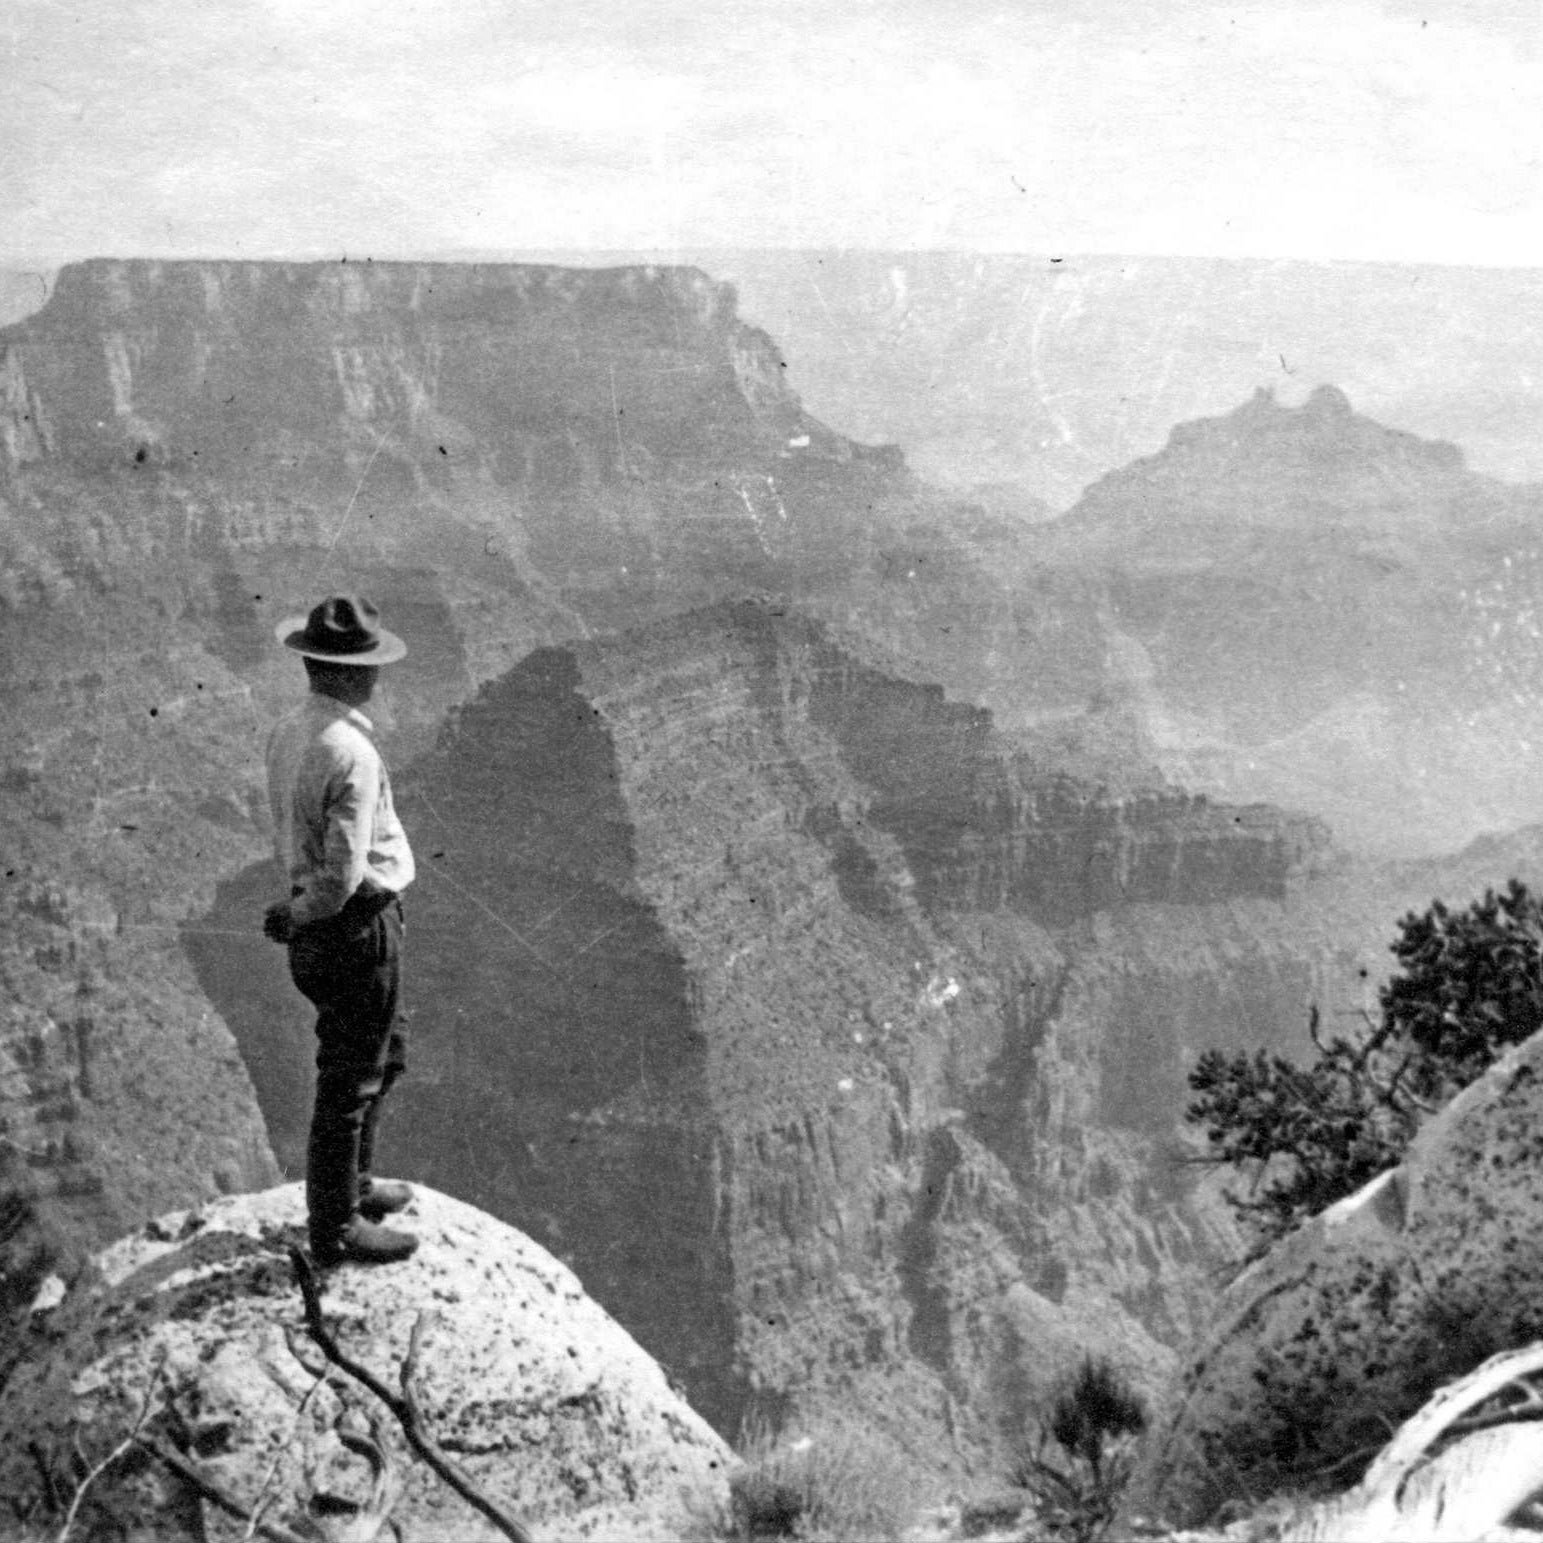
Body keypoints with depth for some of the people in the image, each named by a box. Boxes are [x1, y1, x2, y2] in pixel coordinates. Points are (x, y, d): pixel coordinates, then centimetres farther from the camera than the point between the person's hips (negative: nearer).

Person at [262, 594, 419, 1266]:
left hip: (323, 928, 9)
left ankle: (354, 1185, 41)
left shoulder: (286, 732, 3)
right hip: (359, 927, -9)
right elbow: (345, 874, -25)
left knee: (383, 1056, 26)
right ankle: (334, 1228, 17)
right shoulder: (350, 753, -25)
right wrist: (297, 917, -9)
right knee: (350, 1077, 4)